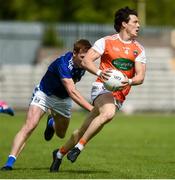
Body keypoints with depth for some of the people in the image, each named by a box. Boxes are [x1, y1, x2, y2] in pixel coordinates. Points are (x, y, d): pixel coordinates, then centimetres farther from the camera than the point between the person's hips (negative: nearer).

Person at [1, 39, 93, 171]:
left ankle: (52, 124, 55)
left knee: (61, 134, 17)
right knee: (29, 126, -23)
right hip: (44, 94, -6)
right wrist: (92, 109, -50)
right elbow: (72, 92, -44)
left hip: (63, 99, 6)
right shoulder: (63, 63, -36)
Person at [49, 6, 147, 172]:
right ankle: (79, 146, -24)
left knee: (83, 130, 5)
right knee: (108, 113, -36)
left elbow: (140, 76, 2)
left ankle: (60, 153, 27)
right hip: (102, 88, -4)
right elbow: (86, 61, -9)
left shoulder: (139, 50, 8)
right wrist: (99, 72, -28)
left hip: (119, 95, 4)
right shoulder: (106, 42, -3)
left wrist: (129, 81, -21)